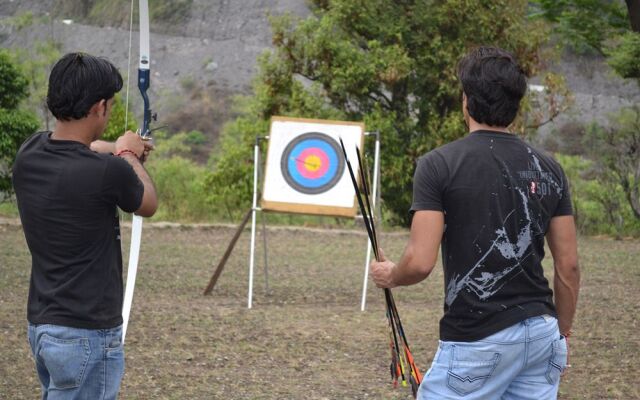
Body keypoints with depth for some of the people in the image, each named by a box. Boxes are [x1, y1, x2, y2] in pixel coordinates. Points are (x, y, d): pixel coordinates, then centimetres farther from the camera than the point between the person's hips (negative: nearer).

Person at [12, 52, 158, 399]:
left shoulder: (29, 154, -2)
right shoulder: (108, 172, -22)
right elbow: (148, 205, 3)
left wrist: (115, 150, 42)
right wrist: (129, 155, 20)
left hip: (40, 326, 8)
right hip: (87, 335, -8)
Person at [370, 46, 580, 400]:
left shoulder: (439, 165, -8)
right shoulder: (548, 170, 6)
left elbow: (420, 262, -14)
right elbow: (568, 265, 8)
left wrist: (389, 276, 8)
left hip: (479, 343, -5)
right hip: (541, 335, 5)